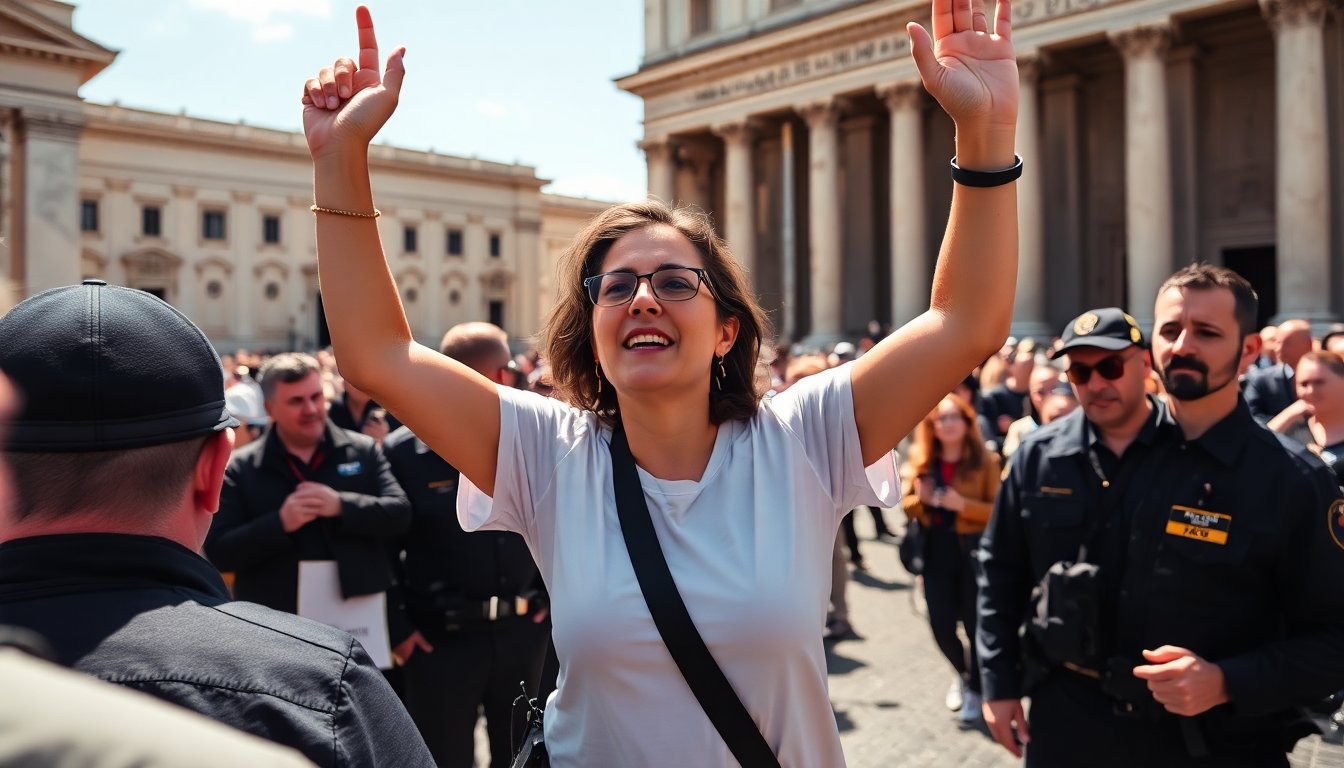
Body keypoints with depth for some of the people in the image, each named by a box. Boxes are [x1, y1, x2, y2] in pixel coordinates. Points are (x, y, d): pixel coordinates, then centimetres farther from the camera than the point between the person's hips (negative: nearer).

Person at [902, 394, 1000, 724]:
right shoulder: (921, 461, 4)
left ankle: (975, 690, 25)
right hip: (935, 553, 4)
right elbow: (907, 506, 9)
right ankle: (962, 673, 37)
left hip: (974, 552, -3)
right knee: (941, 627, 6)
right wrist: (920, 499, -14)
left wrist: (962, 504, -24)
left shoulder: (986, 461, -7)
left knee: (975, 625, 3)